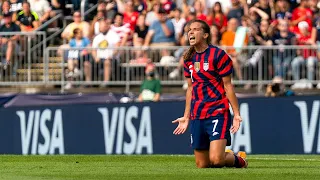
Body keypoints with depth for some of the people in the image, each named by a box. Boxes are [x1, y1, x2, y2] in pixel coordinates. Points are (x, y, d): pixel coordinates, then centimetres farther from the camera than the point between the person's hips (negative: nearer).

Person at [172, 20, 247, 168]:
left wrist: (236, 114, -11)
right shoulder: (189, 59, 11)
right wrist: (186, 116, 18)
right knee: (201, 165, 5)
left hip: (218, 112, -6)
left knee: (216, 159, -19)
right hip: (197, 116, 6)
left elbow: (228, 85, -7)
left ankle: (239, 160, 13)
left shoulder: (218, 55, -8)